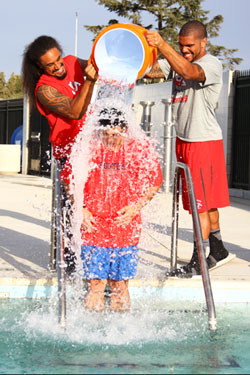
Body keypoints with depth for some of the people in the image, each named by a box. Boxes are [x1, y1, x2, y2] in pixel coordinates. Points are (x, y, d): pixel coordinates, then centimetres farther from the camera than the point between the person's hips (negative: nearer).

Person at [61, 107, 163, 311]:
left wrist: (136, 207, -6)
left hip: (125, 227, 0)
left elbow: (154, 184, 8)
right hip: (93, 226, 0)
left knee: (120, 284, 6)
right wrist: (81, 209, -2)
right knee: (95, 283, 0)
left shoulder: (141, 151, -3)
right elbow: (70, 181, 9)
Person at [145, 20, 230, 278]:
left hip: (205, 142, -8)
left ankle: (200, 261, 1)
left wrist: (162, 45, -45)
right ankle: (217, 250, 27)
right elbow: (150, 71, -7)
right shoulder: (176, 59, 9)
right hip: (184, 140, 8)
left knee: (201, 202, -5)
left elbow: (189, 72, -35)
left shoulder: (212, 65, -14)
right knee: (204, 201, 15)